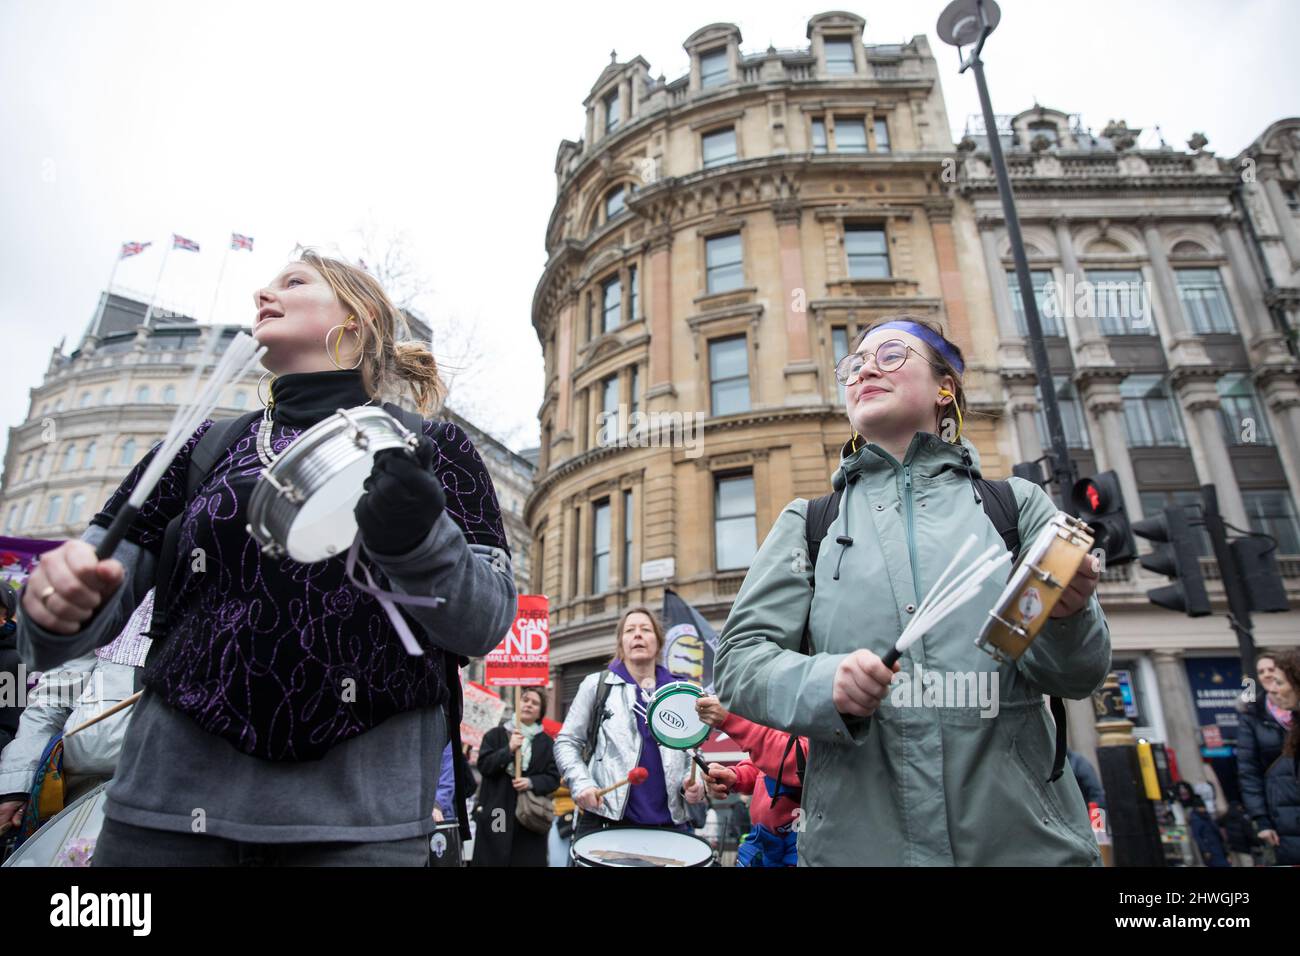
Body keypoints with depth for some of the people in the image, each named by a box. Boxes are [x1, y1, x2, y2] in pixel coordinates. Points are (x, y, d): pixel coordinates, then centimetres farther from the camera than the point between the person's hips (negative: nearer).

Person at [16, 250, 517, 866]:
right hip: (172, 792, 3)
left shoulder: (429, 447, 1)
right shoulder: (206, 446, 10)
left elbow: (487, 624, -6)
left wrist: (418, 540, -24)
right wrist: (58, 600, -16)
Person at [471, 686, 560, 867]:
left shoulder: (546, 742, 9)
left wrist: (532, 782, -14)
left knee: (528, 860, -1)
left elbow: (553, 778, 4)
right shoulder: (495, 734, 7)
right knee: (493, 860, 0)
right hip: (496, 814, -1)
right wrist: (509, 749, -17)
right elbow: (484, 765, -5)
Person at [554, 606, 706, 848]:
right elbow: (566, 742, 3)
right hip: (606, 819, -2)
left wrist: (692, 782, -4)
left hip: (669, 822, 3)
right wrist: (581, 783, -13)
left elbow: (692, 750, 16)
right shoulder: (597, 685, 4)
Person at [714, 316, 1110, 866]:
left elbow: (1079, 675, 2)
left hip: (1024, 840, 1)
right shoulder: (808, 523, 4)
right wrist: (825, 683, -22)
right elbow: (739, 661, -1)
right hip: (859, 841, 0)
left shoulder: (1016, 503, 4)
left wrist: (1064, 615, -21)